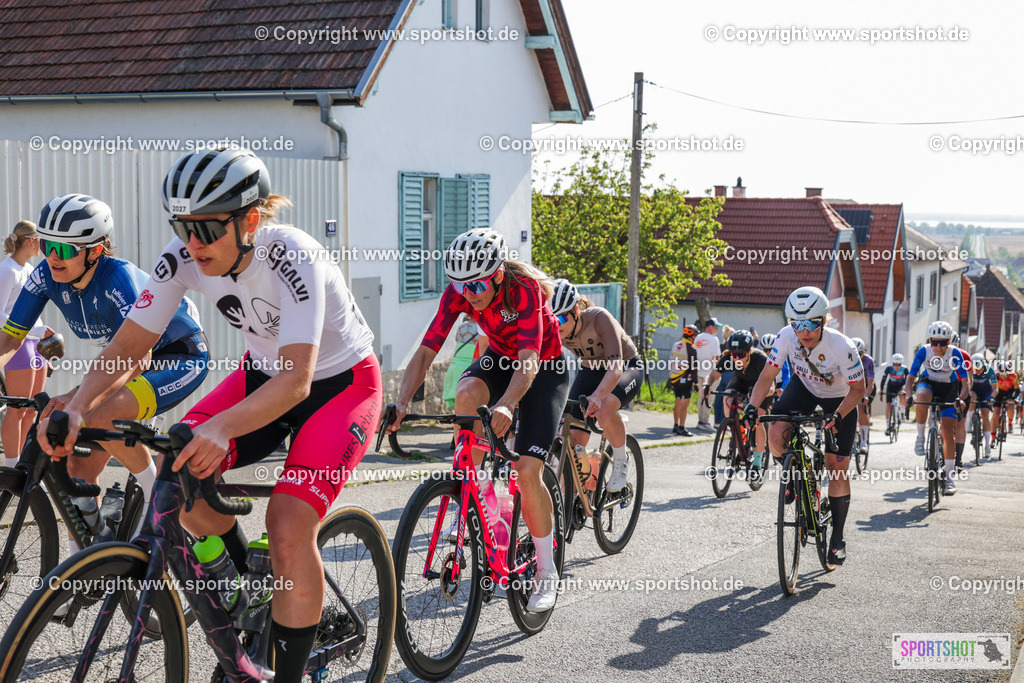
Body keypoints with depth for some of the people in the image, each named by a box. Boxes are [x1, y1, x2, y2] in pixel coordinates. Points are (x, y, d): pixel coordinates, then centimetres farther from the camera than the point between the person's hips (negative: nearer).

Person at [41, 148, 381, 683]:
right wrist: (78, 408, -32)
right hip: (263, 373, 6)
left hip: (341, 382, -6)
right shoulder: (184, 256, -17)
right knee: (174, 470, -18)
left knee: (288, 529, -24)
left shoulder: (293, 257, -33)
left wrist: (220, 427, -58)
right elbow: (129, 344, -13)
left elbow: (296, 379, -41)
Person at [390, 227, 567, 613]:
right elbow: (426, 351, -24)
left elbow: (529, 360, -43)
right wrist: (401, 402, -40)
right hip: (500, 358, 4)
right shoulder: (458, 293, -20)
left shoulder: (525, 289, -33)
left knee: (527, 471, -15)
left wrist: (505, 405, -61)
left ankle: (547, 572, 1)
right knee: (467, 393, -33)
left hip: (546, 367, -4)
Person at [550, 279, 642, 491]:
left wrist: (597, 395, -61)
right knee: (573, 439, -12)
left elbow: (615, 366, -43)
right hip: (590, 370, 5)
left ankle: (621, 460, -10)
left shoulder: (599, 319, -33)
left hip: (628, 368, -5)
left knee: (604, 409, -36)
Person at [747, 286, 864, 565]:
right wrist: (752, 406, -31)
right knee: (776, 437, -25)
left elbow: (858, 389, -22)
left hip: (840, 399, -2)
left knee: (837, 468, -5)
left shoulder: (842, 347, -34)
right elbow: (767, 375, -17)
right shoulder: (786, 337, -27)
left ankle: (838, 536, 11)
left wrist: (838, 416, -36)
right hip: (804, 388, 3)